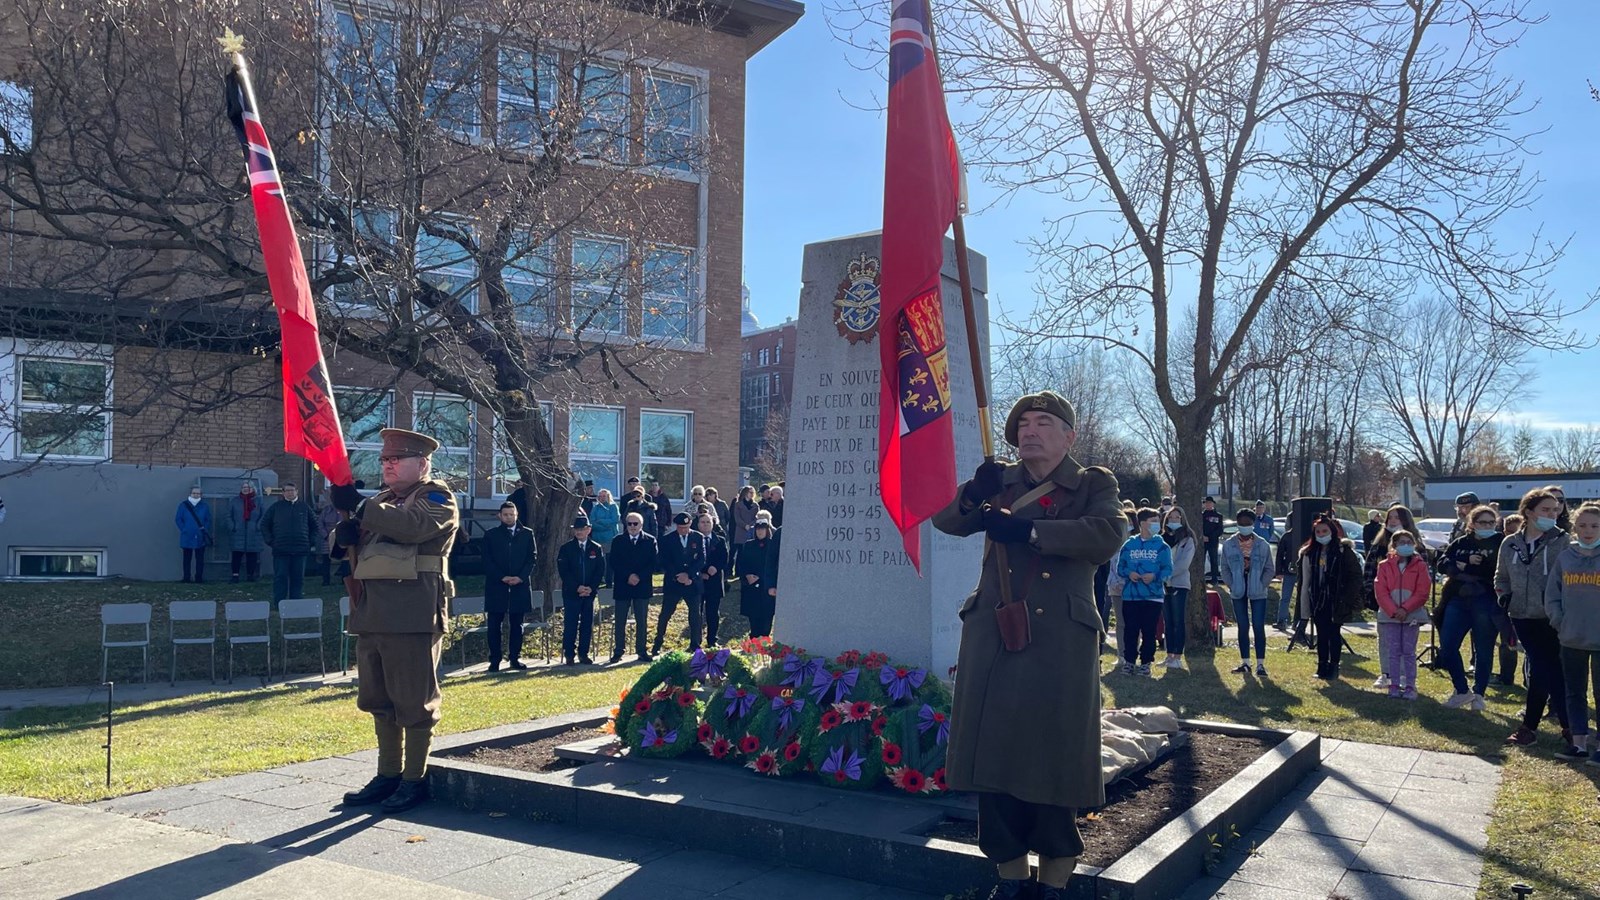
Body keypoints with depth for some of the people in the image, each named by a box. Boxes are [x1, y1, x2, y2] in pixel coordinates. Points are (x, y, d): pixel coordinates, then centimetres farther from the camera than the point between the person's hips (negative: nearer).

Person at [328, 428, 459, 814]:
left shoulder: (437, 496, -1)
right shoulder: (381, 501, 23)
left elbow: (413, 525, -22)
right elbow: (348, 543, 22)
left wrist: (358, 506, -19)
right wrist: (344, 534, -3)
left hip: (413, 614, -8)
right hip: (371, 613, 8)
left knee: (414, 701, -2)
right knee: (378, 700, 13)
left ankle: (415, 780, 7)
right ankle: (388, 774, 23)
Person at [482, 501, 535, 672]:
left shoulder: (527, 534, 9)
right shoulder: (490, 535, 5)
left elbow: (533, 557, 4)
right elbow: (487, 561, 0)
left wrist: (521, 577, -9)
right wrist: (502, 577, -12)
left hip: (520, 585, 1)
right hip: (496, 585, -1)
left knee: (517, 624, 6)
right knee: (494, 624, -1)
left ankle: (515, 657, 13)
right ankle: (495, 659, 4)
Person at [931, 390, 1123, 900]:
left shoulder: (1094, 485, 6)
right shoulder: (1000, 482, 14)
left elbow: (1108, 534, -14)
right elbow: (945, 519, 3)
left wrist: (1025, 530, -19)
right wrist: (973, 496, -19)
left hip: (1060, 646, -3)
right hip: (992, 640, 3)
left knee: (1052, 761, 0)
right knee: (995, 759, 4)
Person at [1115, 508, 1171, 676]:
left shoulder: (1162, 546, 2)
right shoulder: (1129, 544, 5)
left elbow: (1168, 569, -3)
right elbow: (1120, 567, 7)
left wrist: (1155, 576, -20)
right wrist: (1129, 573, -14)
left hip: (1153, 595, -1)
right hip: (1130, 595, 1)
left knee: (1149, 631, 4)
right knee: (1130, 630, 3)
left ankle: (1146, 662, 15)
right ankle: (1129, 661, 12)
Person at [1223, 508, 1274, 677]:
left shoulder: (1262, 545, -2)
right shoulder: (1229, 545, 0)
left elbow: (1269, 569, 1)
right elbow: (1225, 568, 4)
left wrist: (1261, 585, -9)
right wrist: (1232, 585, -7)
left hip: (1258, 592, -2)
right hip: (1238, 592, 2)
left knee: (1259, 627, -4)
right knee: (1243, 627, 9)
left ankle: (1260, 664, 1)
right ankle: (1245, 662, 17)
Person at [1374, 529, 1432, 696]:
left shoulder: (1420, 566, 2)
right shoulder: (1385, 566, 4)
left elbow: (1423, 592, -5)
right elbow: (1381, 592, -2)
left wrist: (1406, 609, -14)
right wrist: (1393, 611, -14)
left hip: (1412, 615, -1)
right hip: (1390, 615, 1)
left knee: (1409, 651, 2)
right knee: (1394, 651, 5)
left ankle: (1410, 686, 6)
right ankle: (1394, 685, 10)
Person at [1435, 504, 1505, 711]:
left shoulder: (1501, 543, 1)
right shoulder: (1460, 543, 13)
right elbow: (1443, 563, 1)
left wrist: (1464, 568, -8)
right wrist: (1470, 564, -15)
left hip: (1485, 602, -4)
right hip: (1458, 600, 4)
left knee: (1483, 651, 5)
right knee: (1447, 647, 0)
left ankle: (1479, 694, 20)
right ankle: (1462, 691, 15)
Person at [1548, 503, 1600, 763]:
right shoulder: (1565, 557, 4)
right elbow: (1551, 594, 9)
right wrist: (1559, 621, -1)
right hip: (1571, 639, 4)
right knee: (1575, 692, 11)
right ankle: (1579, 742, 20)